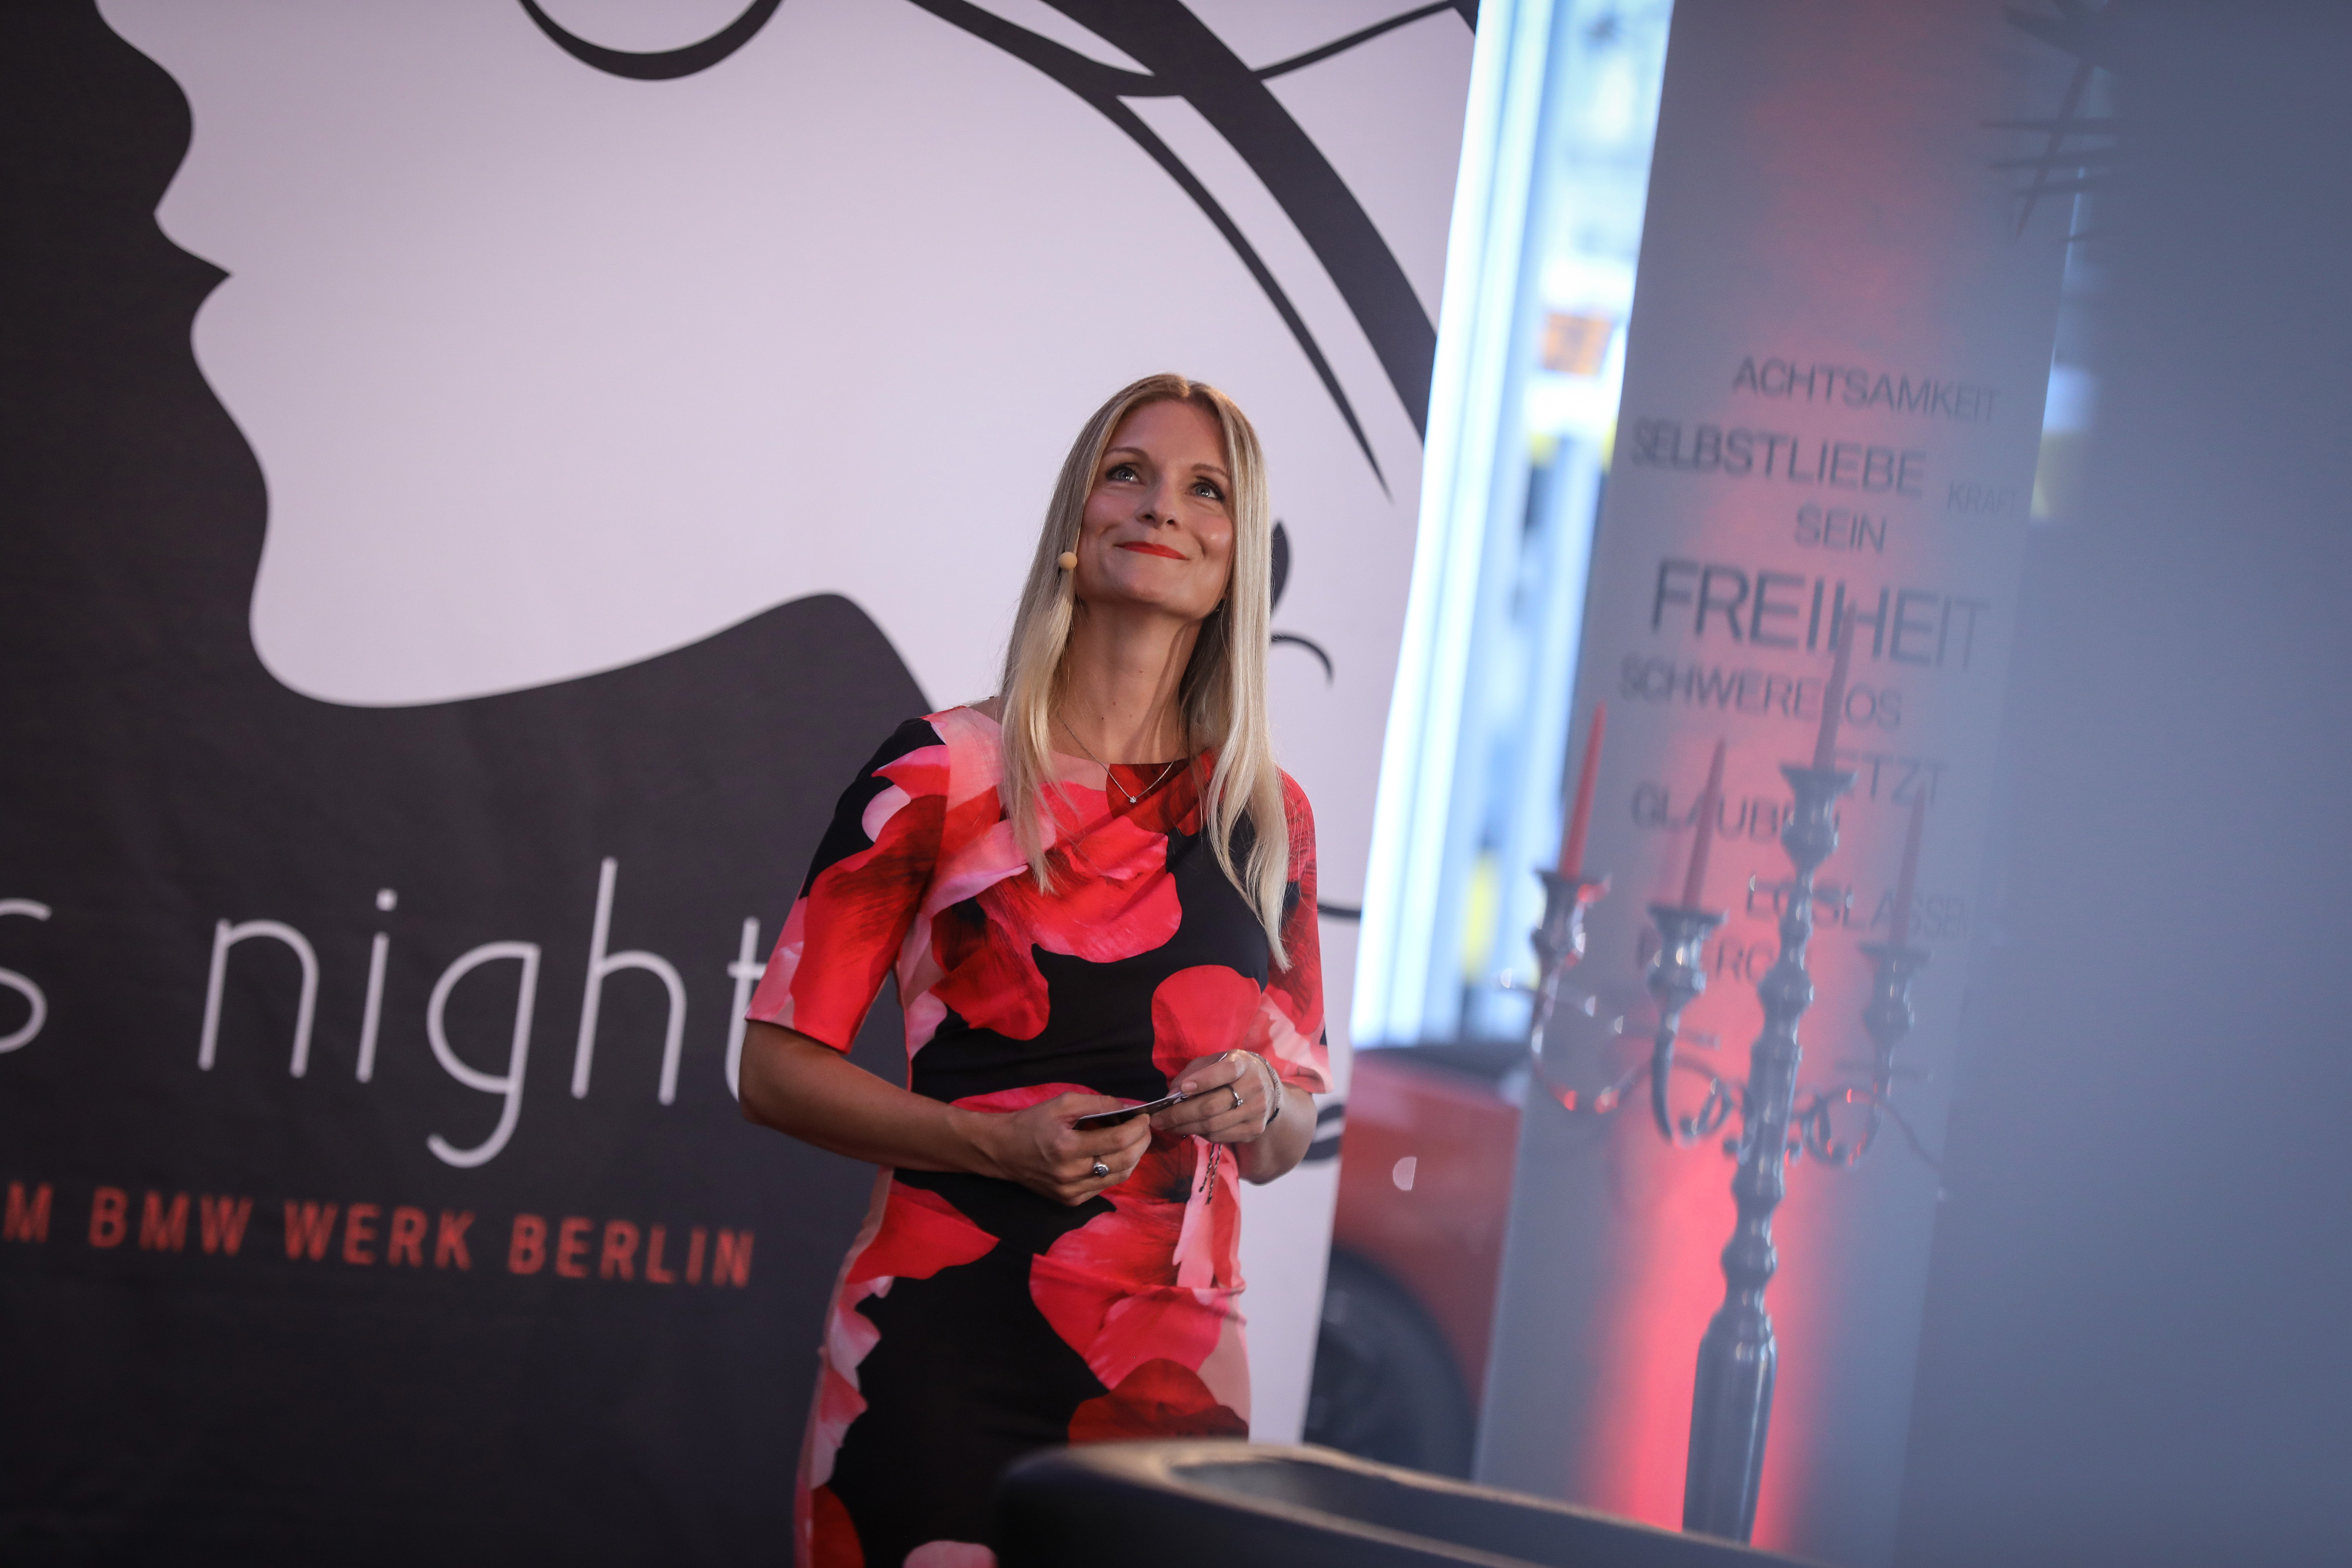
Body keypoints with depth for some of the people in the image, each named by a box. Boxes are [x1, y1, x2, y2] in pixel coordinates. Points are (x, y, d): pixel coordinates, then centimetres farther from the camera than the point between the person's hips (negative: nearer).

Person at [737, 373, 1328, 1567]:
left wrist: (1260, 1106, -3)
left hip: (1172, 1365, 3)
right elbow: (778, 1067, 0)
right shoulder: (943, 773, 1)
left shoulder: (1270, 819, 12)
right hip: (941, 1337, -3)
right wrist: (996, 1142, -13)